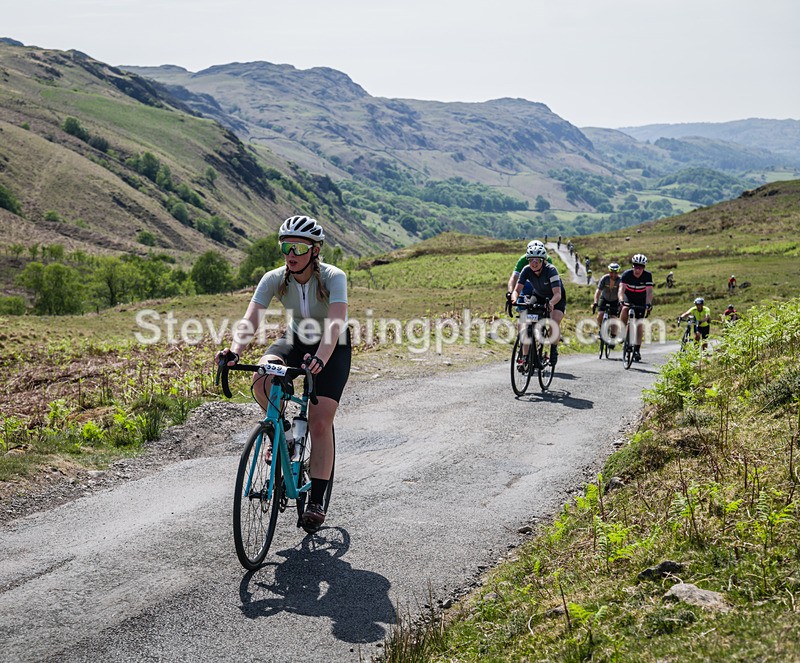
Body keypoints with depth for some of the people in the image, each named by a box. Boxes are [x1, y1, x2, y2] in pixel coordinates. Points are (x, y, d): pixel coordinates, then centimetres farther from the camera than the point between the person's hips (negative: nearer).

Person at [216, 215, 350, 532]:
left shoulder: (333, 277, -28)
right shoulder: (274, 280, -19)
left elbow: (336, 325, -41)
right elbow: (249, 321, -29)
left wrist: (320, 358, -59)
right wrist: (235, 351, -49)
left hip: (333, 348, -3)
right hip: (296, 340, 3)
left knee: (320, 422, -15)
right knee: (261, 380, -29)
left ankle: (316, 501, -5)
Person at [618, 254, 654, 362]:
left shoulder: (647, 275, -24)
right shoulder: (627, 274, -25)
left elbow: (649, 291, -31)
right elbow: (621, 289, -34)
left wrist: (648, 303, -49)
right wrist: (621, 300, -53)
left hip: (640, 301, 0)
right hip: (628, 297, 0)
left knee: (639, 325, -4)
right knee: (625, 309, -35)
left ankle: (637, 350, 1)